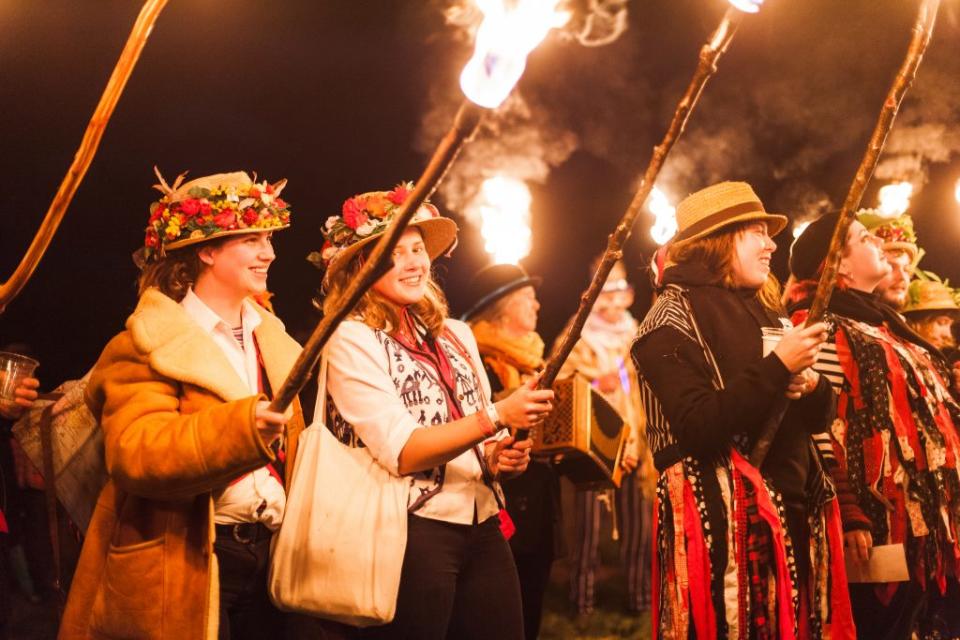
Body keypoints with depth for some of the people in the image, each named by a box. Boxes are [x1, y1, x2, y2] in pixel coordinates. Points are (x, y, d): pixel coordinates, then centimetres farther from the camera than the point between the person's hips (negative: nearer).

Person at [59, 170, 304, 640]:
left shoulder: (268, 336, 15)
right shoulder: (150, 343, -8)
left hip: (268, 557, 7)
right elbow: (135, 455, -22)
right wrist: (242, 425, -35)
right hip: (187, 568, -7)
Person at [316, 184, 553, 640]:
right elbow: (399, 451, -16)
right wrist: (497, 416, -24)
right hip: (411, 532, -6)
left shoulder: (456, 334, 13)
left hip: (483, 526, 6)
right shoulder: (352, 340, -6)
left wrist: (498, 457, -2)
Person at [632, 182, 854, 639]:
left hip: (794, 510, 8)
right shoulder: (674, 317, -7)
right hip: (721, 518, -7)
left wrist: (811, 386, -4)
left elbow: (819, 416, 19)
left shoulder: (765, 315, 16)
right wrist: (778, 367, -18)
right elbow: (699, 429, -20)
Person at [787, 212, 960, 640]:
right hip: (882, 525, -9)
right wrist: (848, 518, -23)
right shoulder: (825, 329, -8)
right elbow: (823, 433, -17)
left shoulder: (879, 323, 21)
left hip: (924, 522, 9)